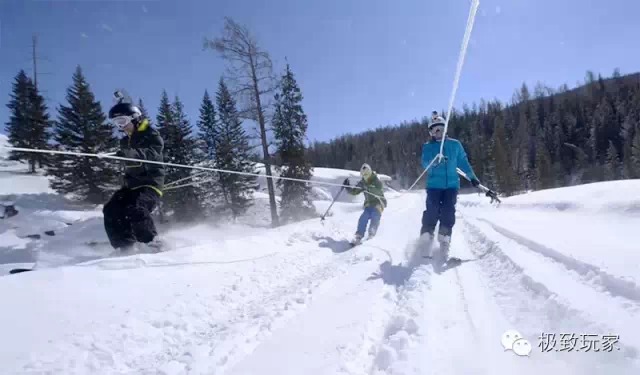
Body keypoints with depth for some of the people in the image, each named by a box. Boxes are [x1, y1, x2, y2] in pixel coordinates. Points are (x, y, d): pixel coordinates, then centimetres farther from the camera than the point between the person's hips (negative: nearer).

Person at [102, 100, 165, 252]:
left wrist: (130, 153, -47)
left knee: (135, 209, -30)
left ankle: (153, 244, -19)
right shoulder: (125, 141, 18)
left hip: (150, 183, -8)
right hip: (131, 185, 8)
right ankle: (126, 247, -10)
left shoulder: (151, 136, -7)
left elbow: (151, 153, -30)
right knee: (111, 210, -10)